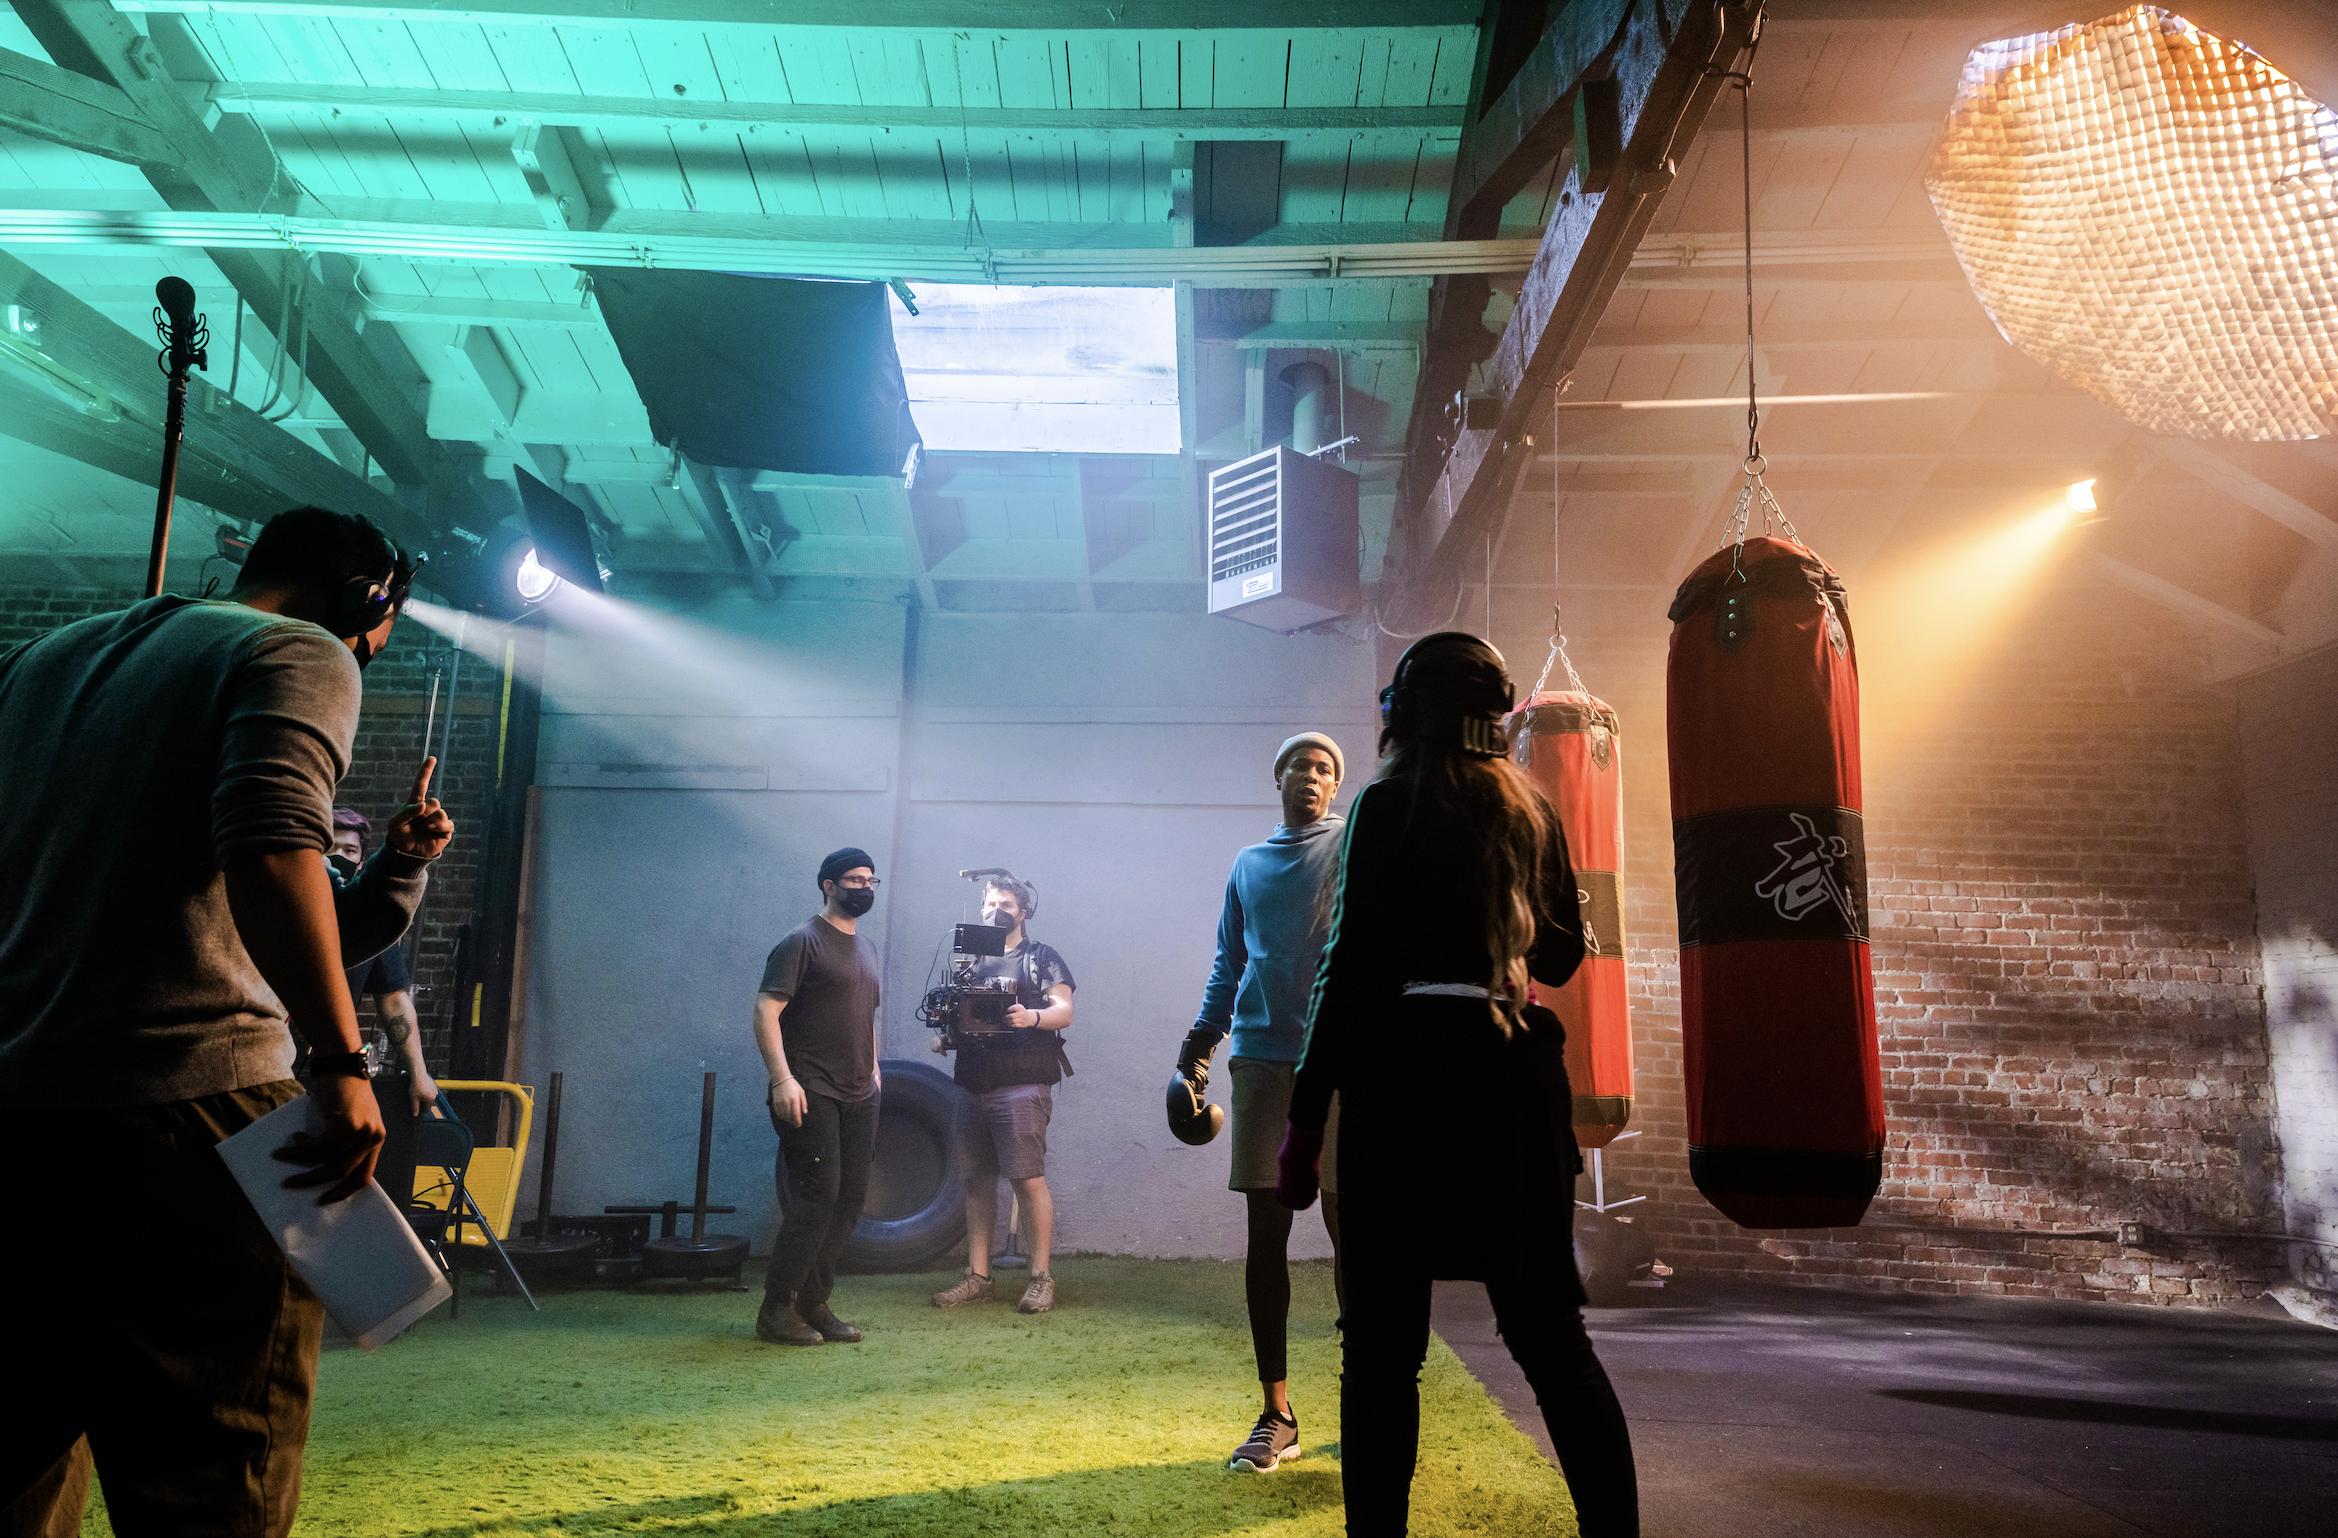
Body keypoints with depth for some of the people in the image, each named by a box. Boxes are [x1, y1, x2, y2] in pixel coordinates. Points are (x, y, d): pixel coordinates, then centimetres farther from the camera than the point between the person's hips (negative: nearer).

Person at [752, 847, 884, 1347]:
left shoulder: (864, 949, 18)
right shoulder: (802, 942, -7)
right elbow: (765, 1010, -14)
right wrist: (783, 1079, -21)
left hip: (858, 1097, 8)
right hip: (812, 1095, -8)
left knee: (850, 1199, 7)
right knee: (816, 1195, -11)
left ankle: (813, 1304, 17)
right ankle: (777, 1309, 0)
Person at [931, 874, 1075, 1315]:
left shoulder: (1041, 957, 6)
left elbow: (1064, 1011, -4)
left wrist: (1032, 1017, -25)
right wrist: (944, 1037, 0)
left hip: (1021, 1084, -5)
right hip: (973, 1084, 5)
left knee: (1028, 1179, -9)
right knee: (977, 1180, 7)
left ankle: (1041, 1276, -3)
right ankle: (977, 1275, 14)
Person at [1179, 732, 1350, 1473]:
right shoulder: (1249, 864, 18)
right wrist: (1201, 1043, 11)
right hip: (1262, 1057, 3)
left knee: (1349, 1226, -1)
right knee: (1266, 1233, 3)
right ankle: (1276, 1415, 12)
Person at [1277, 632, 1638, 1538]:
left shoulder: (1390, 804, -3)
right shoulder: (1532, 810, 11)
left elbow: (1353, 966, -9)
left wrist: (1306, 1118, -7)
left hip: (1410, 1068, -5)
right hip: (1521, 1070, 6)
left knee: (1384, 1343, 1)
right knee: (1550, 1330, 12)